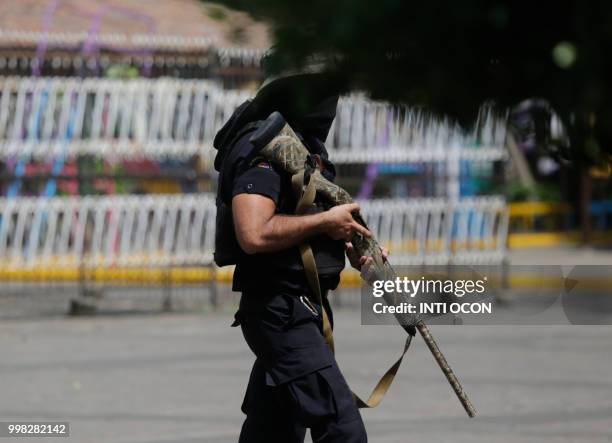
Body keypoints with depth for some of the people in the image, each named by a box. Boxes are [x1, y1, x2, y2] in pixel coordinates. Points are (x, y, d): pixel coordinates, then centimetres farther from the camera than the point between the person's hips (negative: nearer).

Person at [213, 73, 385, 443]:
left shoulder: (305, 141, 14)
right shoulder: (262, 148, -17)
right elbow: (254, 235, -28)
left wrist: (352, 247, 8)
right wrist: (326, 221, -17)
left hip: (300, 309, 10)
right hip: (281, 312, -10)